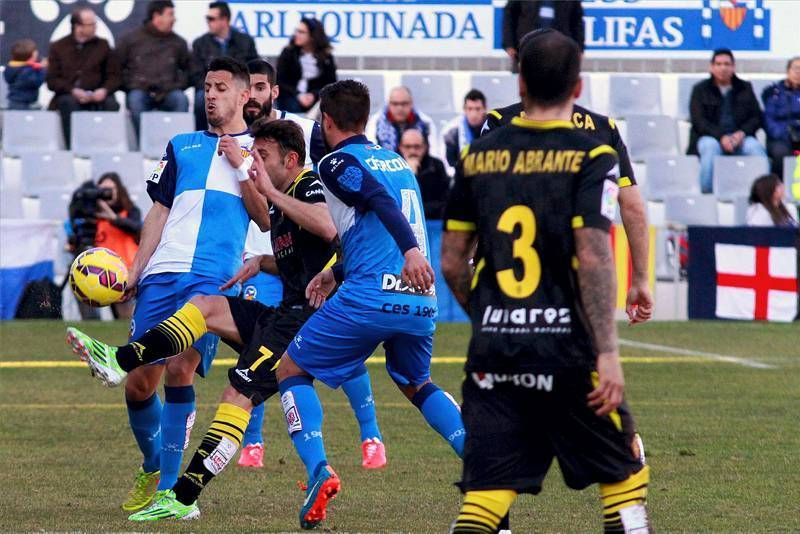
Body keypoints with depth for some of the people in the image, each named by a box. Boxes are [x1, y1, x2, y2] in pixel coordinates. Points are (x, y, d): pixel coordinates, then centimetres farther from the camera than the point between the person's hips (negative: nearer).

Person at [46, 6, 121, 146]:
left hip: (96, 96, 1)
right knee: (69, 102, -36)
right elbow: (52, 80, 2)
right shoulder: (58, 47, 10)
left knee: (111, 104, -31)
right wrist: (73, 90, -17)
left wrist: (105, 90, -14)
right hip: (67, 95, -1)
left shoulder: (102, 45, 14)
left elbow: (114, 76, 9)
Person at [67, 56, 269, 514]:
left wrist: (242, 167, -4)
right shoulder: (183, 146, 22)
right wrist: (135, 271, 10)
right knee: (139, 383, -1)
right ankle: (152, 468, 24)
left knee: (180, 370, -19)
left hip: (213, 279, -4)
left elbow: (267, 219, 5)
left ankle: (169, 488, -14)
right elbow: (160, 212, 19)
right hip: (162, 273, 4)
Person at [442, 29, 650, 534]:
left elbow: (452, 263, 11)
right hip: (567, 350, -4)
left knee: (485, 494, 3)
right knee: (624, 478, 12)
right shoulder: (591, 157, -5)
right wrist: (607, 352, -15)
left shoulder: (479, 155, 8)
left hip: (493, 349, 4)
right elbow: (593, 257, -15)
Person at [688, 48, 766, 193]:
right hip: (710, 137, -2)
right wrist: (721, 137, -18)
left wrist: (742, 133, -12)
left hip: (739, 138, 2)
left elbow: (756, 117, 10)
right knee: (711, 146, -36)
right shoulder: (700, 90, 10)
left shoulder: (745, 88, 17)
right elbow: (698, 121, -2)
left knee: (755, 146, -30)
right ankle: (707, 191, -35)